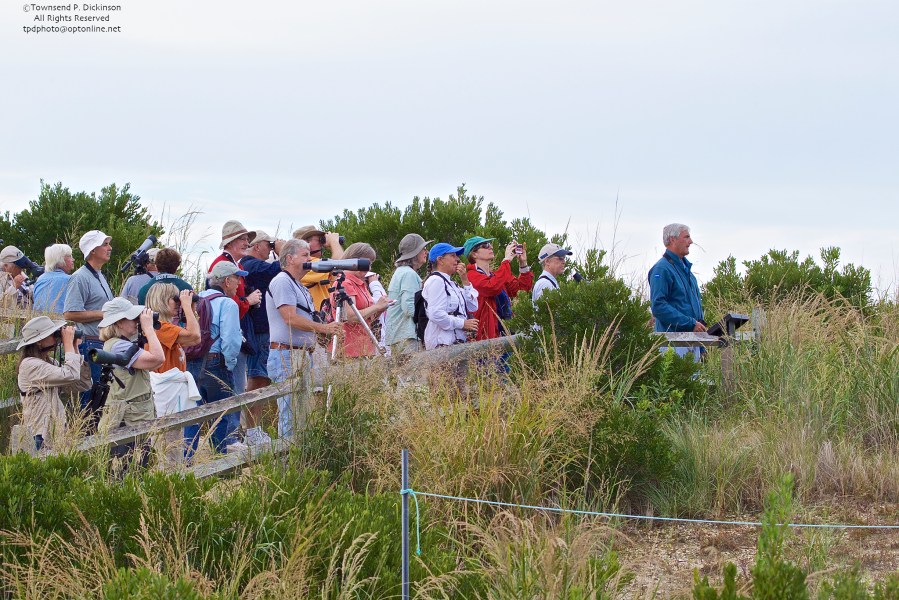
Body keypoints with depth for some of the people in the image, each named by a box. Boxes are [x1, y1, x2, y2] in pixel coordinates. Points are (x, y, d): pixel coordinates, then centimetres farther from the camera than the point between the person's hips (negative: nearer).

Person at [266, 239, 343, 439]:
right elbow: (291, 319, -18)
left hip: (303, 354, 10)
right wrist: (324, 328, -17)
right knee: (290, 413, -10)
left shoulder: (299, 286, 22)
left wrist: (329, 328, 11)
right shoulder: (282, 282, -9)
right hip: (286, 355, -10)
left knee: (303, 413, 10)